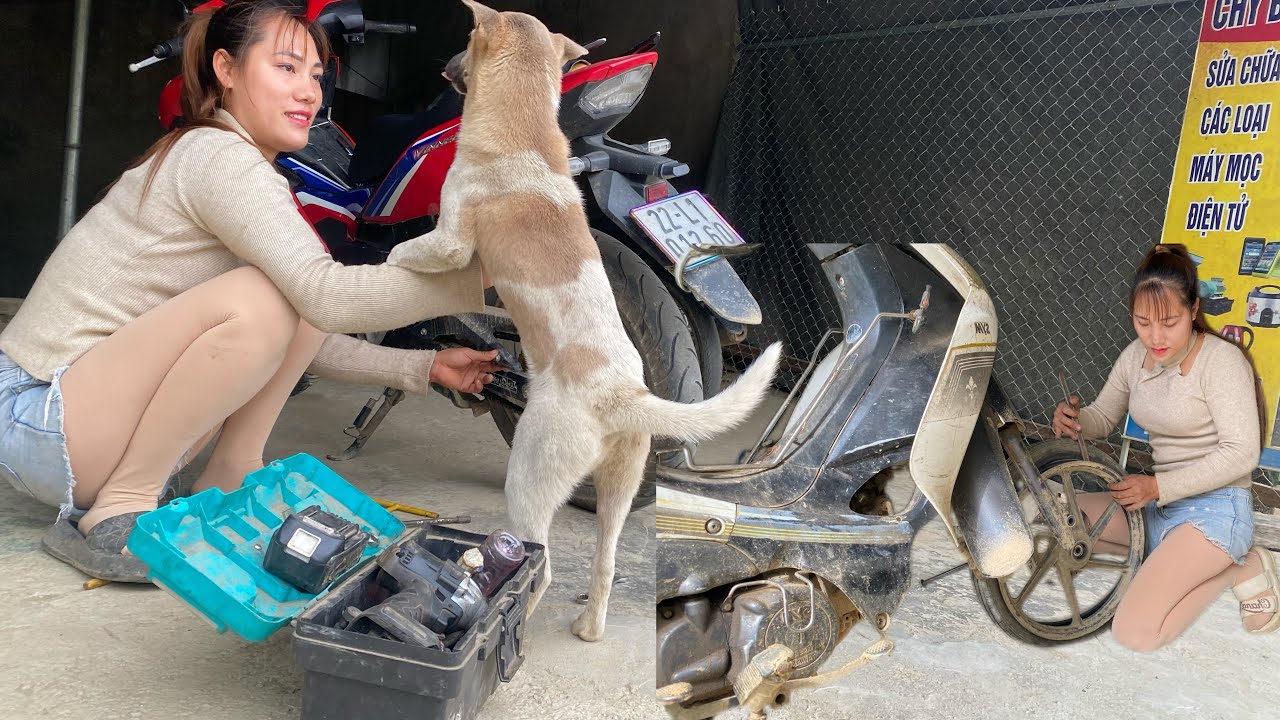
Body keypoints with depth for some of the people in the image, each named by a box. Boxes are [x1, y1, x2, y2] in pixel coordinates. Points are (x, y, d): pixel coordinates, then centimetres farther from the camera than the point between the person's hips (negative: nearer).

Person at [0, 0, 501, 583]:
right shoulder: (219, 156, -16)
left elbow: (312, 323, 11)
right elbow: (328, 296, -30)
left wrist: (423, 368, 3)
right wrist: (478, 276, -27)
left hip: (108, 414, 9)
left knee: (302, 289, -1)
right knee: (260, 300, -31)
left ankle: (225, 485, 0)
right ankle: (111, 516, -17)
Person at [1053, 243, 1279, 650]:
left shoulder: (1222, 360, -16)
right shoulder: (1135, 356, 4)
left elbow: (1241, 454, -19)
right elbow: (1103, 419, 11)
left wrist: (1158, 487, -24)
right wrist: (1073, 419, -13)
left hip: (1216, 508, -7)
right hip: (1158, 501, 8)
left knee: (1134, 631, -22)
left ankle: (1239, 568, 1)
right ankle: (1174, 557, -1)